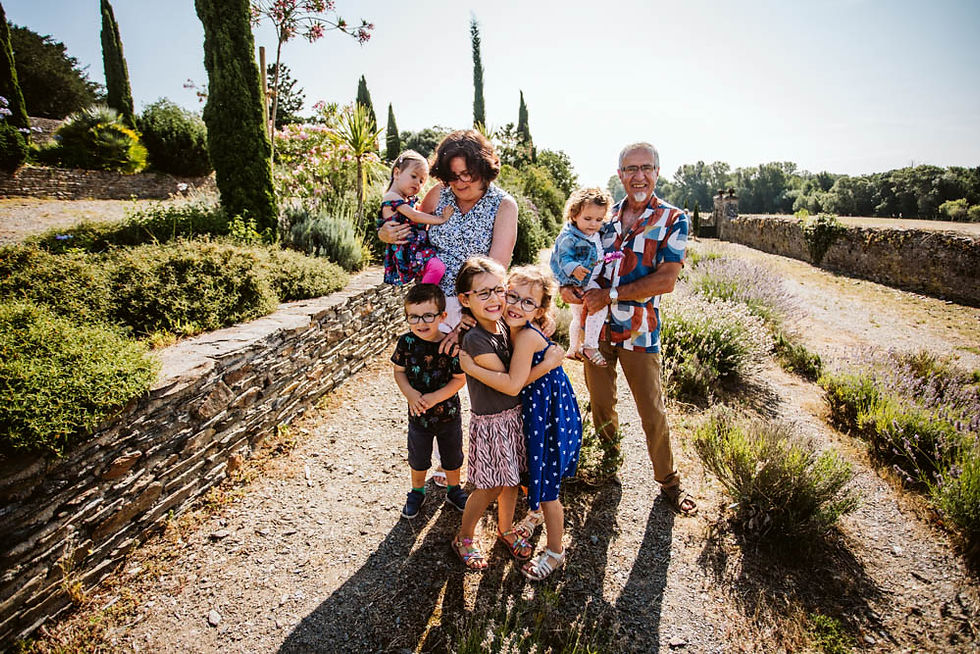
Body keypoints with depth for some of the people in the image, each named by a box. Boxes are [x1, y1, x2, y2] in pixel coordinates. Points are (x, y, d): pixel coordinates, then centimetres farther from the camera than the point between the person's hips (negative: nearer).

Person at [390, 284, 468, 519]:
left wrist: (435, 397, -27)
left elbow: (460, 379, -16)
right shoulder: (406, 342, -15)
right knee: (418, 459, 23)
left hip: (448, 414, -1)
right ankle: (417, 492, 49)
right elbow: (399, 371, -4)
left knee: (452, 457, 21)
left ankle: (454, 490, 48)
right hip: (418, 414, 1)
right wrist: (410, 393, -21)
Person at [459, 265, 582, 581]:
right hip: (533, 412, 8)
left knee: (546, 488, 7)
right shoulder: (507, 326, -4)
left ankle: (556, 551, 29)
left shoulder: (528, 335, -28)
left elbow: (513, 384, -32)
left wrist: (471, 367, -27)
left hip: (550, 416, -8)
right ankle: (535, 512, 56)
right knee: (529, 473, 27)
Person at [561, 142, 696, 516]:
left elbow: (666, 280, -14)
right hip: (596, 322, 4)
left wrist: (610, 295, -19)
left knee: (652, 411, 5)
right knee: (600, 400, 18)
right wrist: (567, 285, -9)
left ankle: (668, 480, 27)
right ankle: (607, 455, 46)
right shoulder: (606, 214, 7)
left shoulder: (673, 220, -4)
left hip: (639, 330, -3)